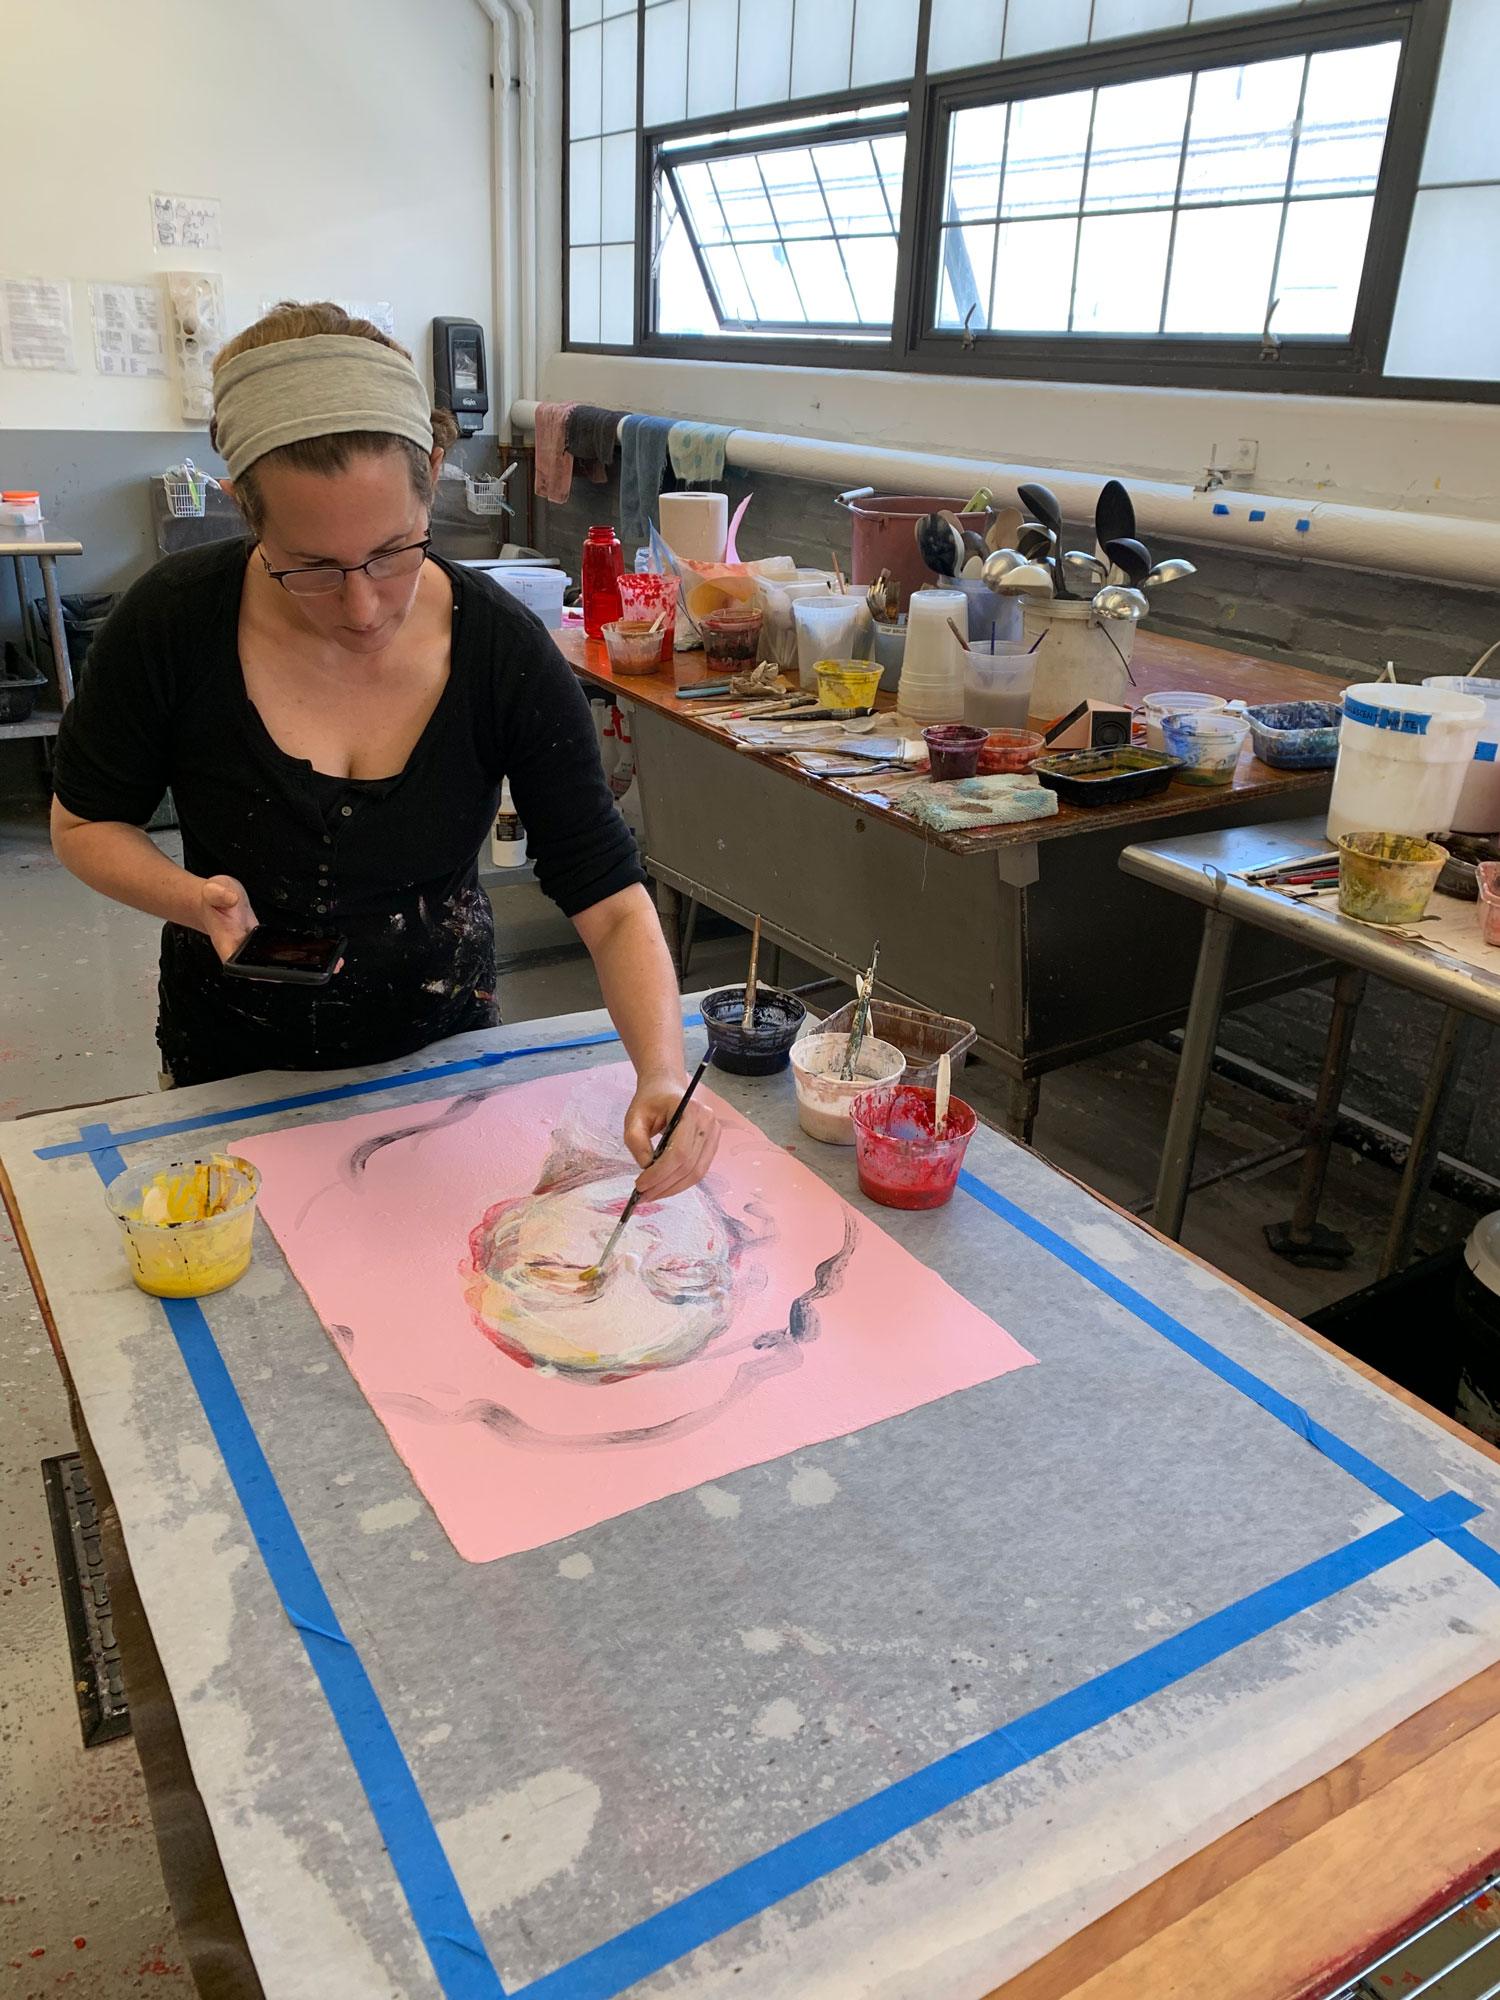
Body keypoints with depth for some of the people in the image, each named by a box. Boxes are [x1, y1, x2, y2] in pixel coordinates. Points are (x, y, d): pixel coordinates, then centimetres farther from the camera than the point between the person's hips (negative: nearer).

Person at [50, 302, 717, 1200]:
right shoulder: (175, 623, -20)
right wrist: (196, 900, -25)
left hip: (444, 1043, 1)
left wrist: (664, 1073, -37)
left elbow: (611, 901, -20)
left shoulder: (503, 648, -21)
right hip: (235, 1058, 0)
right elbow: (86, 822, -4)